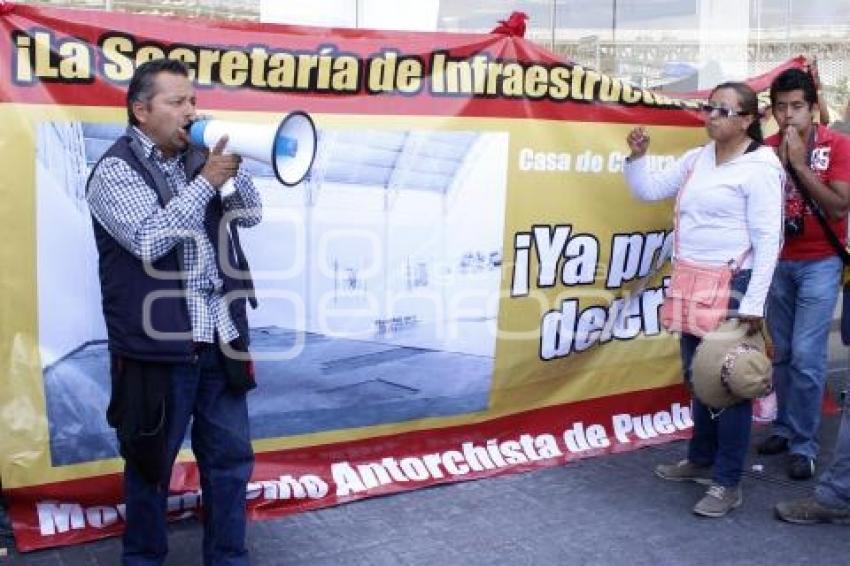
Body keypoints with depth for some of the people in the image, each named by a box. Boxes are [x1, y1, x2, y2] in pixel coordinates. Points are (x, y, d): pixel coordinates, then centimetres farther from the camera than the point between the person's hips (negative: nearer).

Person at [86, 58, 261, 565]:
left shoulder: (197, 159, 11)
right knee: (152, 463, 10)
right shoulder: (116, 170, -6)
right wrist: (207, 181, -16)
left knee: (231, 458, 12)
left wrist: (231, 164, -4)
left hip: (219, 341, 6)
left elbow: (251, 215, 11)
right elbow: (149, 241, -18)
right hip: (158, 347, -5)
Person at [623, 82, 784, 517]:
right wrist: (637, 156, -1)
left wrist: (754, 302, -17)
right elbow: (648, 190, 18)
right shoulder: (696, 159, 11)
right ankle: (701, 460, 32)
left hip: (731, 286, -7)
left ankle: (727, 483, 8)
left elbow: (768, 239, -13)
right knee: (697, 376, 16)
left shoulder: (760, 167, -10)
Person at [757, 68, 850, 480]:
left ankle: (804, 445, 3)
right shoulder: (768, 149, 2)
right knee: (781, 353, 11)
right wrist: (779, 160, -15)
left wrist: (799, 162, -20)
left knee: (806, 356, -8)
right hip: (777, 262, 4)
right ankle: (785, 427, 25)